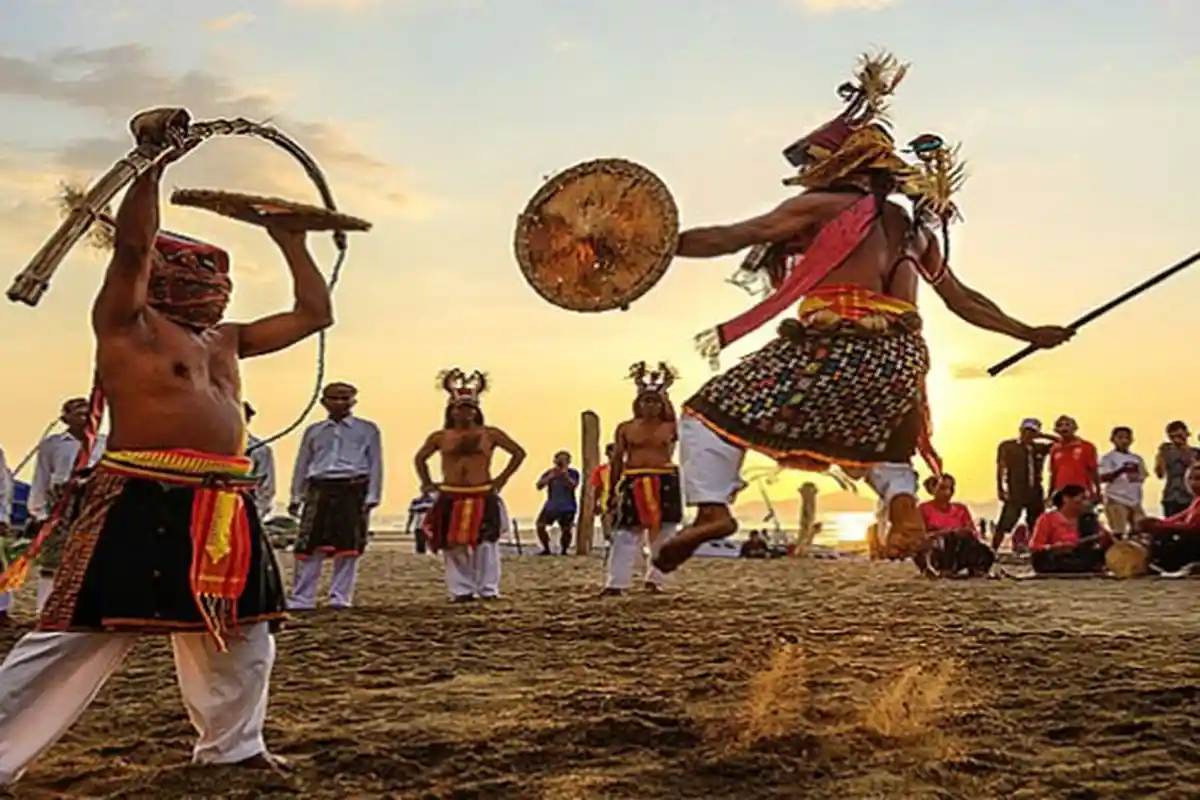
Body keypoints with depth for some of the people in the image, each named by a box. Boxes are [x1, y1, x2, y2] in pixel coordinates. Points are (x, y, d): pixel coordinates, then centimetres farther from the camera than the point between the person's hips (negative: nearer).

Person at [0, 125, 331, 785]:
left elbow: (314, 313, 24)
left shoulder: (224, 340, 20)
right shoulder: (126, 322, 1)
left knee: (239, 637, 15)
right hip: (141, 503, -7)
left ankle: (232, 747, 31)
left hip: (223, 509, 8)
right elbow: (132, 242, -17)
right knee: (78, 639, -7)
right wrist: (154, 160, -11)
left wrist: (291, 242, 22)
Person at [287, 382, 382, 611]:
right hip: (320, 491, 2)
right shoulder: (314, 431, 14)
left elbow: (375, 464, 4)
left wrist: (371, 497, -4)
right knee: (308, 546, -1)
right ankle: (301, 599, 5)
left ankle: (340, 598, 9)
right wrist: (296, 497, 12)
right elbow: (302, 465, 17)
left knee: (348, 547, 0)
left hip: (353, 491, -2)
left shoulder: (367, 430, 6)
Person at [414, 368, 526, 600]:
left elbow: (519, 453, 10)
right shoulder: (440, 437, 7)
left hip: (483, 498, -2)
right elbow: (419, 459, 23)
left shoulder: (490, 434, 3)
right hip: (450, 498, 2)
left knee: (485, 544, -7)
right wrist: (427, 483, 11)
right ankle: (461, 590, 9)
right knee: (453, 546, 0)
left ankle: (488, 590, 0)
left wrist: (501, 479, 3)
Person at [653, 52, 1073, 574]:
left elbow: (733, 237, -3)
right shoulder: (914, 228, 22)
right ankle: (903, 502, 0)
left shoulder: (822, 207, 4)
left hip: (831, 349, -6)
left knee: (713, 411, 4)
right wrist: (1029, 334, 38)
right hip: (900, 360, 6)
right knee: (879, 445, 32)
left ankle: (710, 507, -18)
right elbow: (963, 300, 25)